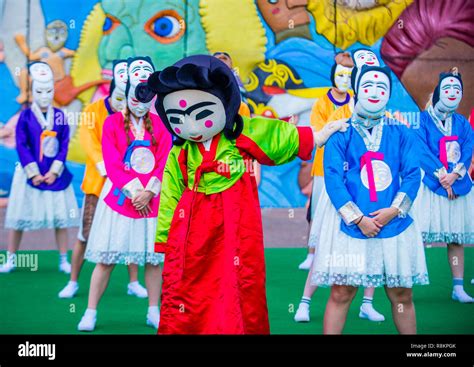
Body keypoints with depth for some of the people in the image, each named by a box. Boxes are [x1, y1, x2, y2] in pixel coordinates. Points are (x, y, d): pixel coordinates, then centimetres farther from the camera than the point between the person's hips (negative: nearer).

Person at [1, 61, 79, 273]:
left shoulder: (60, 116, 2)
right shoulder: (26, 116, -2)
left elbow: (64, 145, -1)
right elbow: (21, 146, -6)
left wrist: (54, 171, -10)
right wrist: (33, 173, -12)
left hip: (55, 174, 1)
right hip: (29, 173, -1)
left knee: (61, 216, 3)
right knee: (20, 216, 3)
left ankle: (63, 261, 13)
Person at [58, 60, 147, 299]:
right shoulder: (94, 110, 0)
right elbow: (88, 139, -12)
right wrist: (104, 165, -28)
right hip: (98, 181, -1)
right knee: (86, 234, 0)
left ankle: (134, 283, 18)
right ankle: (73, 282, 13)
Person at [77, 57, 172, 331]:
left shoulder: (159, 125, 7)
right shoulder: (113, 123, 2)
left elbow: (164, 163, 0)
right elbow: (112, 164, -6)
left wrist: (149, 191, -13)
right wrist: (133, 190, -16)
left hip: (152, 198, 2)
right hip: (119, 196, -2)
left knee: (154, 256, 3)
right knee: (107, 257, -1)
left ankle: (154, 311, 14)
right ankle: (91, 312, 6)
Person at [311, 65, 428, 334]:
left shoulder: (401, 133, 6)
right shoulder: (341, 134, 0)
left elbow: (413, 175, 1)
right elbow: (333, 178, -7)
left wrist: (393, 210, -13)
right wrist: (358, 219, -14)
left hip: (394, 224, 2)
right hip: (351, 226, -2)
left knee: (402, 295, 9)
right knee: (341, 293, -1)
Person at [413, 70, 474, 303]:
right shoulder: (422, 120, 1)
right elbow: (423, 151, -10)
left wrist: (454, 175, -15)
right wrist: (441, 176, -18)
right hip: (430, 186, -4)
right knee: (417, 236, -9)